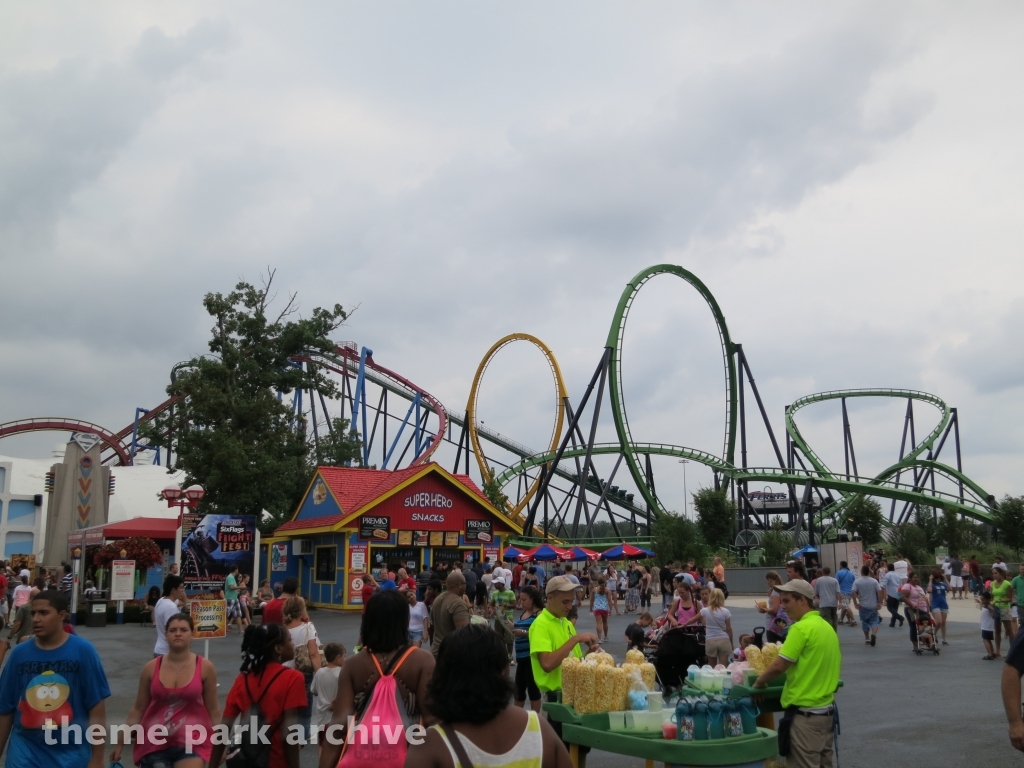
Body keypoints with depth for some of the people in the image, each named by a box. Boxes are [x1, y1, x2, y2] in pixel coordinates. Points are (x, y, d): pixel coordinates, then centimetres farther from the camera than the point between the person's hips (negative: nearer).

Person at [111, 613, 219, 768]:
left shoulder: (205, 667, -5)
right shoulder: (151, 668, -2)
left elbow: (213, 710, 2)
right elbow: (138, 709, 7)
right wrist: (121, 742, 6)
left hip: (191, 742, -2)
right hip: (155, 743, 2)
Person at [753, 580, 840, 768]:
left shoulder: (801, 628, -18)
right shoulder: (827, 627, 8)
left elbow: (778, 666, -18)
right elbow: (836, 662, 19)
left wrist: (759, 682, -2)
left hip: (806, 713, -9)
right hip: (826, 709, 9)